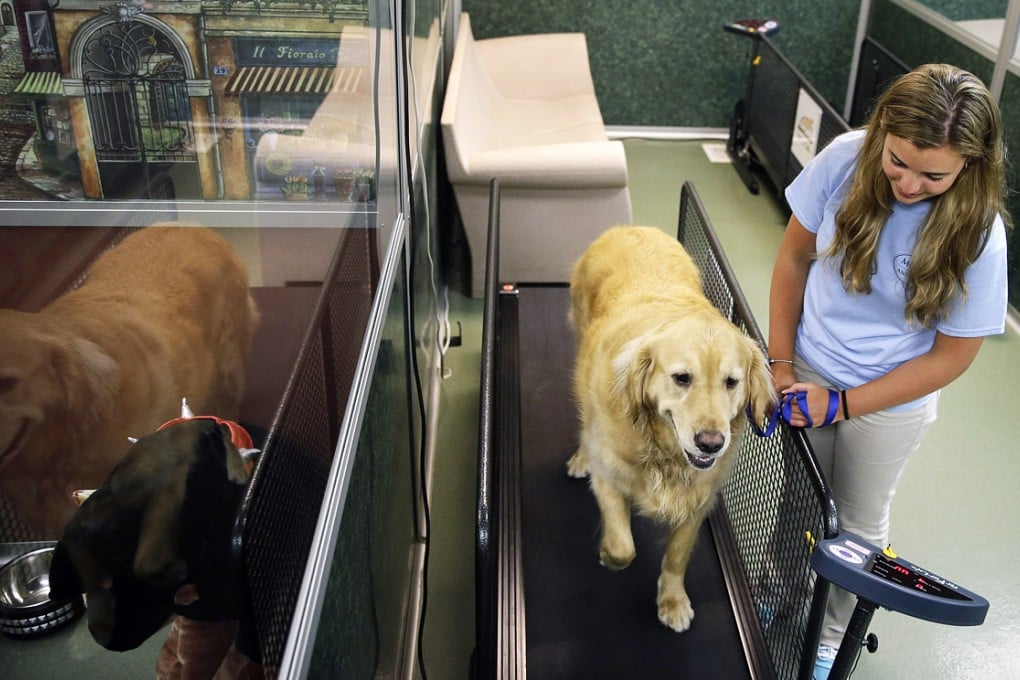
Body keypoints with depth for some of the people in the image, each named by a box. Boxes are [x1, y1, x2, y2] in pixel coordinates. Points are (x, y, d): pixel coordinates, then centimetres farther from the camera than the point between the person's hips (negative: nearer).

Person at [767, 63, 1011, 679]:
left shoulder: (977, 234, -25)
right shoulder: (846, 158, -20)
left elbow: (951, 355, -16)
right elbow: (795, 258, -7)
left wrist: (842, 404, -19)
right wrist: (781, 363, -8)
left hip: (890, 404, -2)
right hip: (808, 371, 2)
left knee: (858, 524, 19)